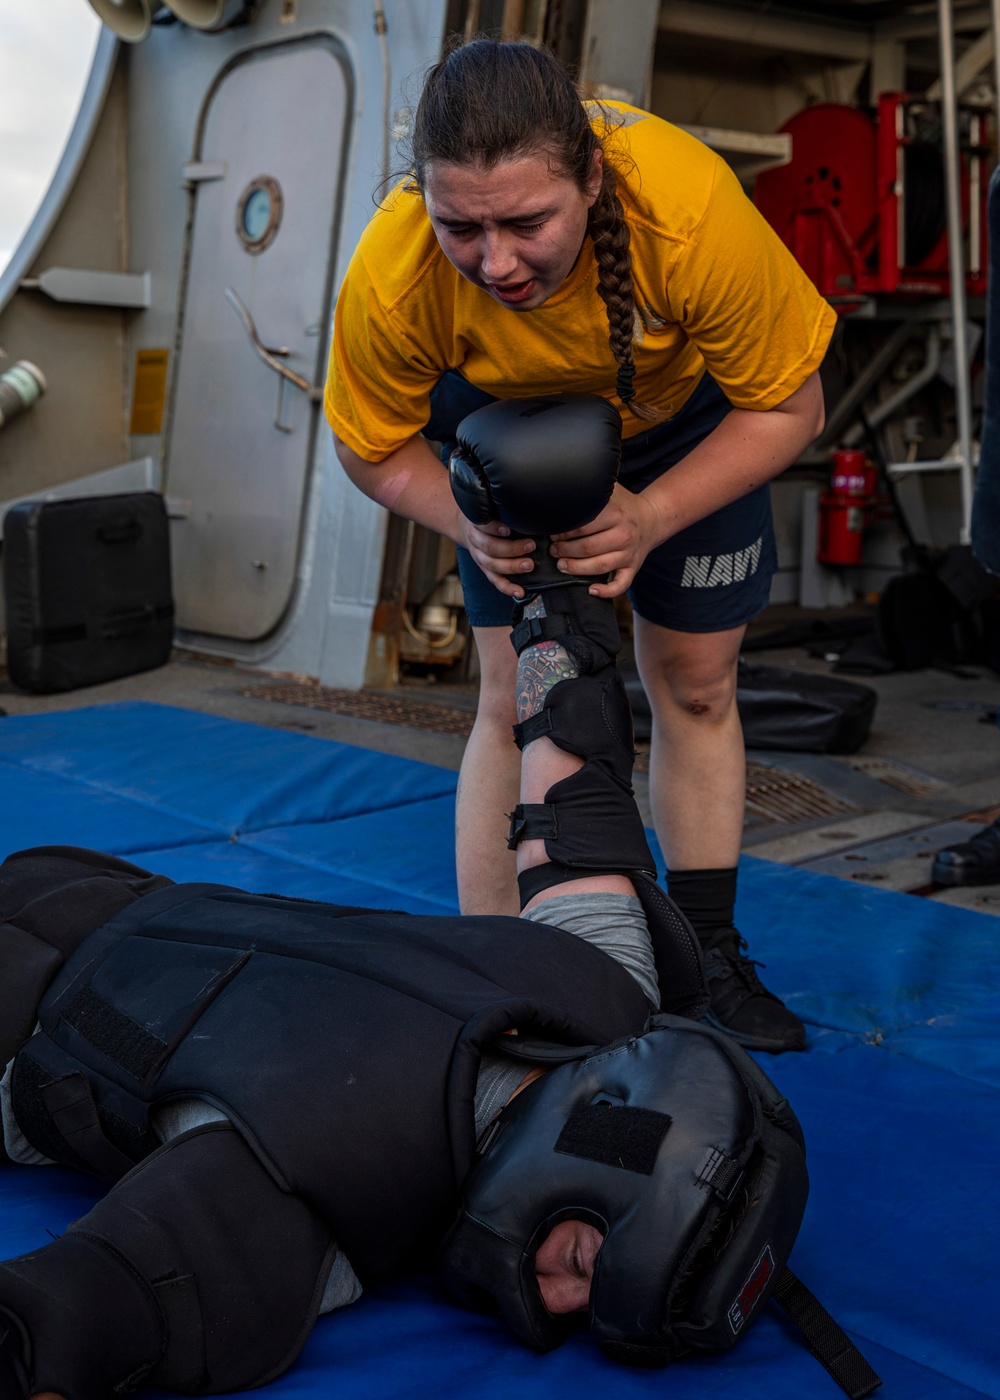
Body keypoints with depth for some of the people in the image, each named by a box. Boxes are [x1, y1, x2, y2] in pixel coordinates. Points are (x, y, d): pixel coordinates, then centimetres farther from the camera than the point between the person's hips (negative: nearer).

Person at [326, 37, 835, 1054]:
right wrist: (468, 522, -34)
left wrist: (652, 516, -36)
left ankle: (707, 960, 20)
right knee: (516, 701, -6)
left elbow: (788, 407, -25)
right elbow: (370, 446, -16)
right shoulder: (390, 278, -37)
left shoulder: (692, 210, -41)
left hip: (684, 414, 0)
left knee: (695, 685, 4)